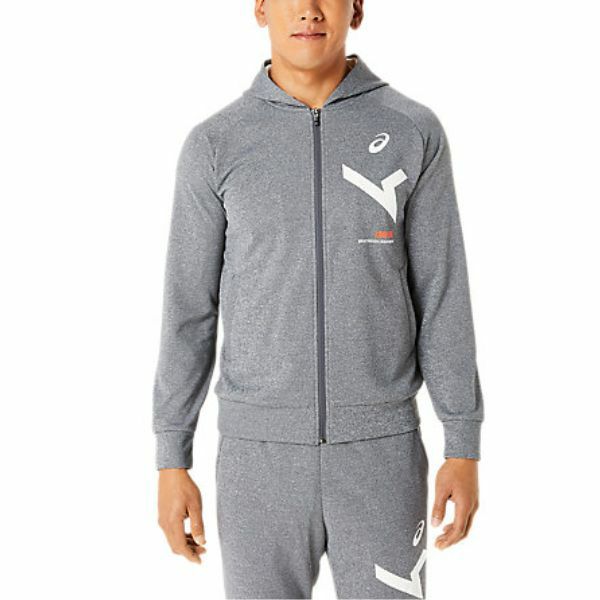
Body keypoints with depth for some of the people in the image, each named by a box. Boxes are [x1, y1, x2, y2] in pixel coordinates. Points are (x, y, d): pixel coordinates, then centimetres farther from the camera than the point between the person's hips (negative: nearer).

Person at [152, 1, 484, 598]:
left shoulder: (414, 132, -1)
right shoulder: (214, 145, 0)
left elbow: (443, 298, 0)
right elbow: (188, 310, 2)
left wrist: (464, 451, -2)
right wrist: (171, 464, 0)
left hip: (377, 450, 0)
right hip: (264, 453, 1)